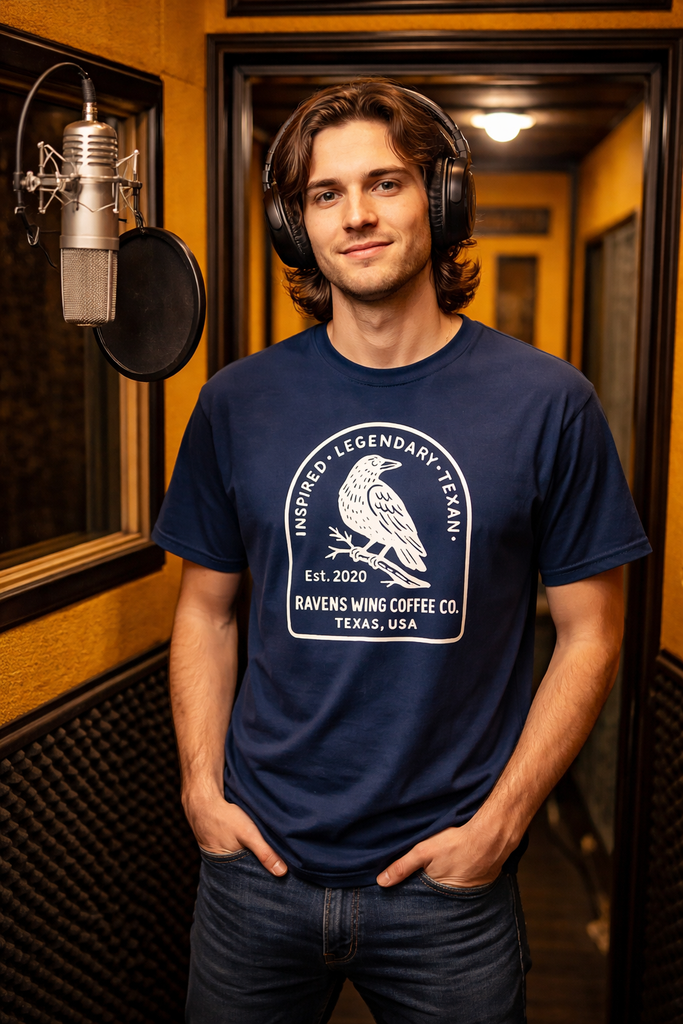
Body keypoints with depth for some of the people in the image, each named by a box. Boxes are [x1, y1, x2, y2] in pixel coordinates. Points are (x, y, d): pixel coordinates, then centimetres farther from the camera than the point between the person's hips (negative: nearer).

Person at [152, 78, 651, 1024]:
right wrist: (201, 786, -1)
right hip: (258, 865, 2)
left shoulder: (548, 404, -7)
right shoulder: (237, 404, -1)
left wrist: (498, 823, -8)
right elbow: (207, 607, 7)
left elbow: (590, 635, -3)